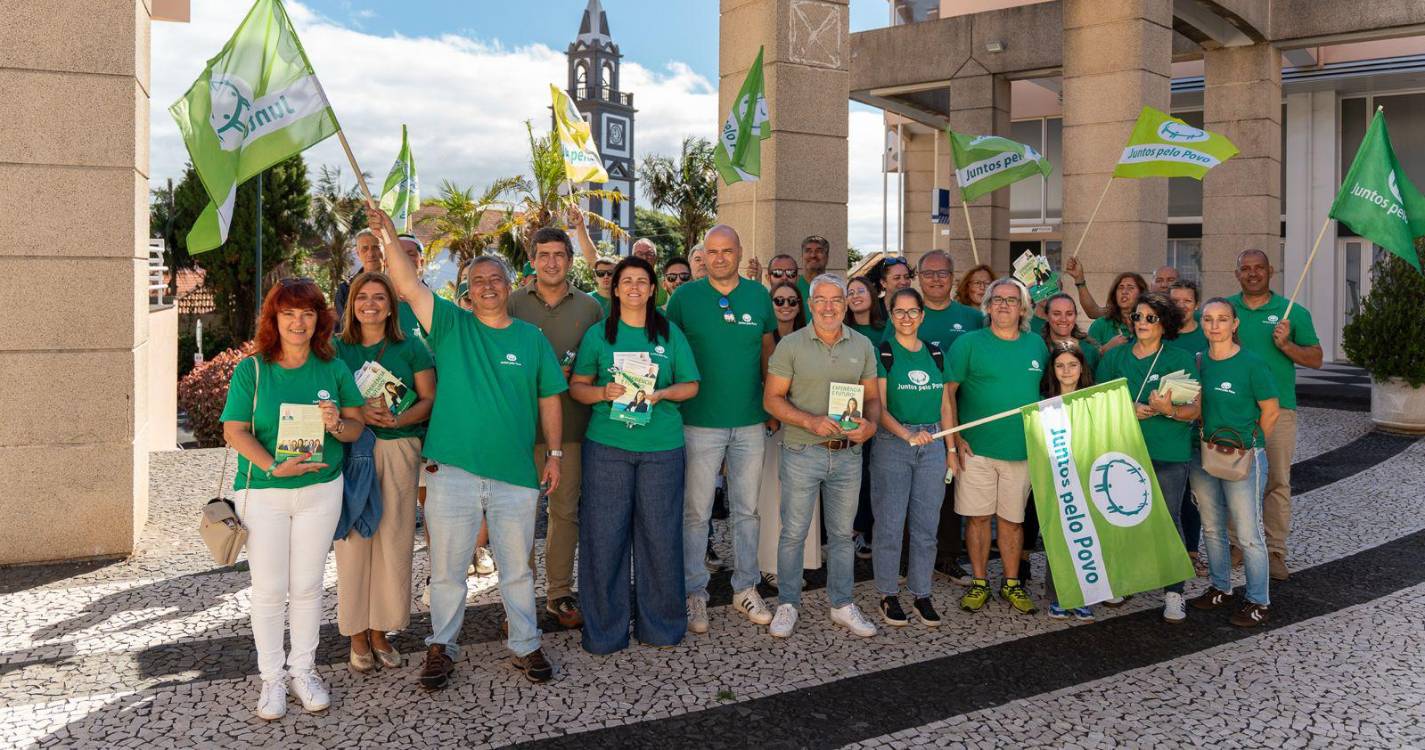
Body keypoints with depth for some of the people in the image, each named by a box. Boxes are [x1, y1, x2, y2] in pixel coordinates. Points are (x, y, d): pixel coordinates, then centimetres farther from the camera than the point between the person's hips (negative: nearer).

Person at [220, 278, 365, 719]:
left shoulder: (333, 369, 1)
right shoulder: (251, 369, -5)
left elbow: (356, 427, 4)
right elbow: (235, 431, -10)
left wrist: (337, 424, -19)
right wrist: (274, 466, -24)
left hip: (321, 490, 2)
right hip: (262, 491, -1)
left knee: (307, 586, 10)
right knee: (269, 589, 5)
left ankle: (303, 670, 25)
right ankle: (272, 677, 20)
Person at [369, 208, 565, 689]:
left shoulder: (532, 339, 7)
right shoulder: (450, 325, 3)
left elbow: (549, 400, 10)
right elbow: (410, 286, -10)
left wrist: (554, 454, 5)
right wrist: (387, 237, -23)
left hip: (516, 474, 1)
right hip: (452, 471, -1)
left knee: (517, 568, 13)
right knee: (447, 569, 9)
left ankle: (525, 645, 28)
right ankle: (441, 647, 26)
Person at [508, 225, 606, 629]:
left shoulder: (590, 307, 7)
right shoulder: (513, 303, 3)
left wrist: (573, 375, -8)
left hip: (571, 424, 2)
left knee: (566, 509, 8)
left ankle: (559, 592, 20)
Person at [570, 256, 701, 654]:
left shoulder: (670, 333, 8)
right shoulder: (598, 334, 7)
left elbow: (690, 385, 9)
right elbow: (577, 386, 8)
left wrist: (661, 393, -10)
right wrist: (603, 392, -12)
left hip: (661, 446, 1)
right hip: (607, 445, 0)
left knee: (660, 533, 4)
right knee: (604, 534, 1)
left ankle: (660, 622, 20)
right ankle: (604, 628, 14)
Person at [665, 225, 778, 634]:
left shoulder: (759, 295, 4)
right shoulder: (685, 296, -4)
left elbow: (768, 350, 13)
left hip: (751, 423, 3)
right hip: (700, 423, -2)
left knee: (747, 509, 12)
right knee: (696, 512, 4)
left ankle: (745, 587, 25)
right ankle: (694, 593, 17)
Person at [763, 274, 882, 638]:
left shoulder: (862, 345, 5)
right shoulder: (791, 345, -5)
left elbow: (872, 397, 9)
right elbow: (772, 399, -6)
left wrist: (871, 424, -12)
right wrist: (810, 421, -20)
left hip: (848, 454, 3)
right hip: (802, 453, -3)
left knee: (842, 533, 13)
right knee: (793, 532, 5)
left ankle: (842, 605, 26)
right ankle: (787, 604, 20)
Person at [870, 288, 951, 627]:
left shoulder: (935, 353, 10)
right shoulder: (882, 353, -3)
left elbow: (944, 404, 14)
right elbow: (879, 407, -10)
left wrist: (950, 447, 10)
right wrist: (907, 434, -25)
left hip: (932, 444, 4)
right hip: (892, 444, -4)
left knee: (927, 525, 8)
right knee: (890, 524, 1)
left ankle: (921, 594, 19)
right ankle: (888, 595, 13)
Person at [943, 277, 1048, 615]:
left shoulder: (1037, 345, 8)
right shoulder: (969, 343, -3)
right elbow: (947, 391, -6)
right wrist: (953, 438, -12)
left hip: (1023, 449, 2)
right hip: (976, 448, -2)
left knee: (1013, 519, 10)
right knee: (978, 517, 4)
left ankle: (1012, 584, 23)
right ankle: (979, 583, 18)